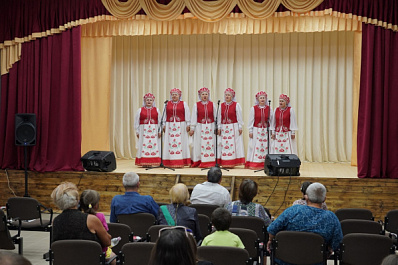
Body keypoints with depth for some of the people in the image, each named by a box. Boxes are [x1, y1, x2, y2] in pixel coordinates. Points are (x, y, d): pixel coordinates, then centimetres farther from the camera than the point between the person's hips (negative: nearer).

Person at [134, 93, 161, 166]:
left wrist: (159, 131, 1)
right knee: (144, 146, -4)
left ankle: (153, 162, 2)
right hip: (143, 130, -1)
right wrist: (137, 132, 2)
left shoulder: (156, 110, 9)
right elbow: (136, 122, 7)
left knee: (154, 146, -2)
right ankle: (144, 163, -2)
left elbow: (160, 121, 8)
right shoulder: (140, 110, 7)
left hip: (154, 131, 1)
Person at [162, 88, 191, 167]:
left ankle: (181, 162, -2)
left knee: (180, 142, -4)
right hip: (170, 126, 2)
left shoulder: (184, 104, 6)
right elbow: (165, 115, 13)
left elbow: (187, 115, 4)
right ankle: (170, 163, 0)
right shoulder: (167, 104, 11)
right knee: (170, 143, -1)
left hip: (181, 126, -2)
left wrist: (188, 125, -1)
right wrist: (164, 125, 7)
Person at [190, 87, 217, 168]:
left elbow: (216, 116, 7)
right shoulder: (196, 105, 2)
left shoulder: (212, 104, 5)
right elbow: (193, 117, 3)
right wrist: (192, 128, 1)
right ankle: (198, 162, 5)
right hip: (200, 127, -1)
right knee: (199, 144, 0)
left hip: (210, 127, 1)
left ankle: (211, 162, 5)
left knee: (210, 144, 0)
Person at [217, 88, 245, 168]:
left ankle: (233, 162, -1)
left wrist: (240, 127, -5)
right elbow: (219, 117, 12)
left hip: (234, 128, -4)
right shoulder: (222, 105, 9)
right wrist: (219, 127, 8)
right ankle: (224, 163, 4)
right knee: (224, 145, 1)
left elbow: (239, 117, -2)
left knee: (233, 144, -4)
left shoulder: (236, 105, -1)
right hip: (224, 128, 4)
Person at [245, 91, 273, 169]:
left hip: (266, 131, 2)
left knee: (265, 147, 0)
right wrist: (250, 131, -2)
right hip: (256, 130, -2)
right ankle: (254, 165, 2)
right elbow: (251, 120, 1)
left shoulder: (269, 109, 5)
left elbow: (271, 120, 8)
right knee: (255, 147, -2)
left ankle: (265, 164, 4)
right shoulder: (253, 108, -1)